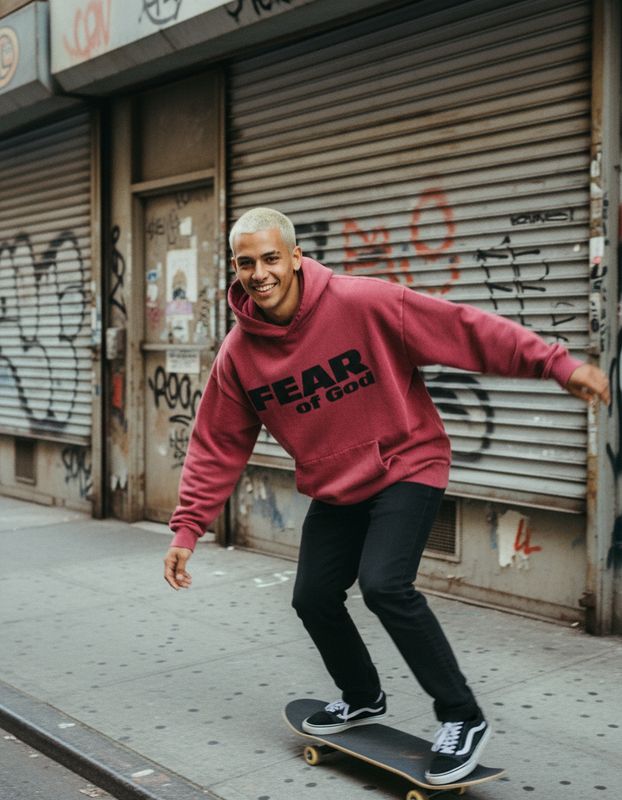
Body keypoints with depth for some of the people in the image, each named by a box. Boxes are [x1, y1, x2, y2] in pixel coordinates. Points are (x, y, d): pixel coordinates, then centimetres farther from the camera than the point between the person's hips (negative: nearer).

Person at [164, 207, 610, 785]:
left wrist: (556, 363, -25)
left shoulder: (361, 303, -21)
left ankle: (463, 718, -2)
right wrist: (187, 529, -5)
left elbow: (463, 328, -20)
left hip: (406, 467, -5)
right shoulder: (238, 353, -7)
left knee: (384, 585, -22)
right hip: (333, 489, 6)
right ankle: (363, 699, 34)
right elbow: (215, 448, 0)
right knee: (313, 597, 5)